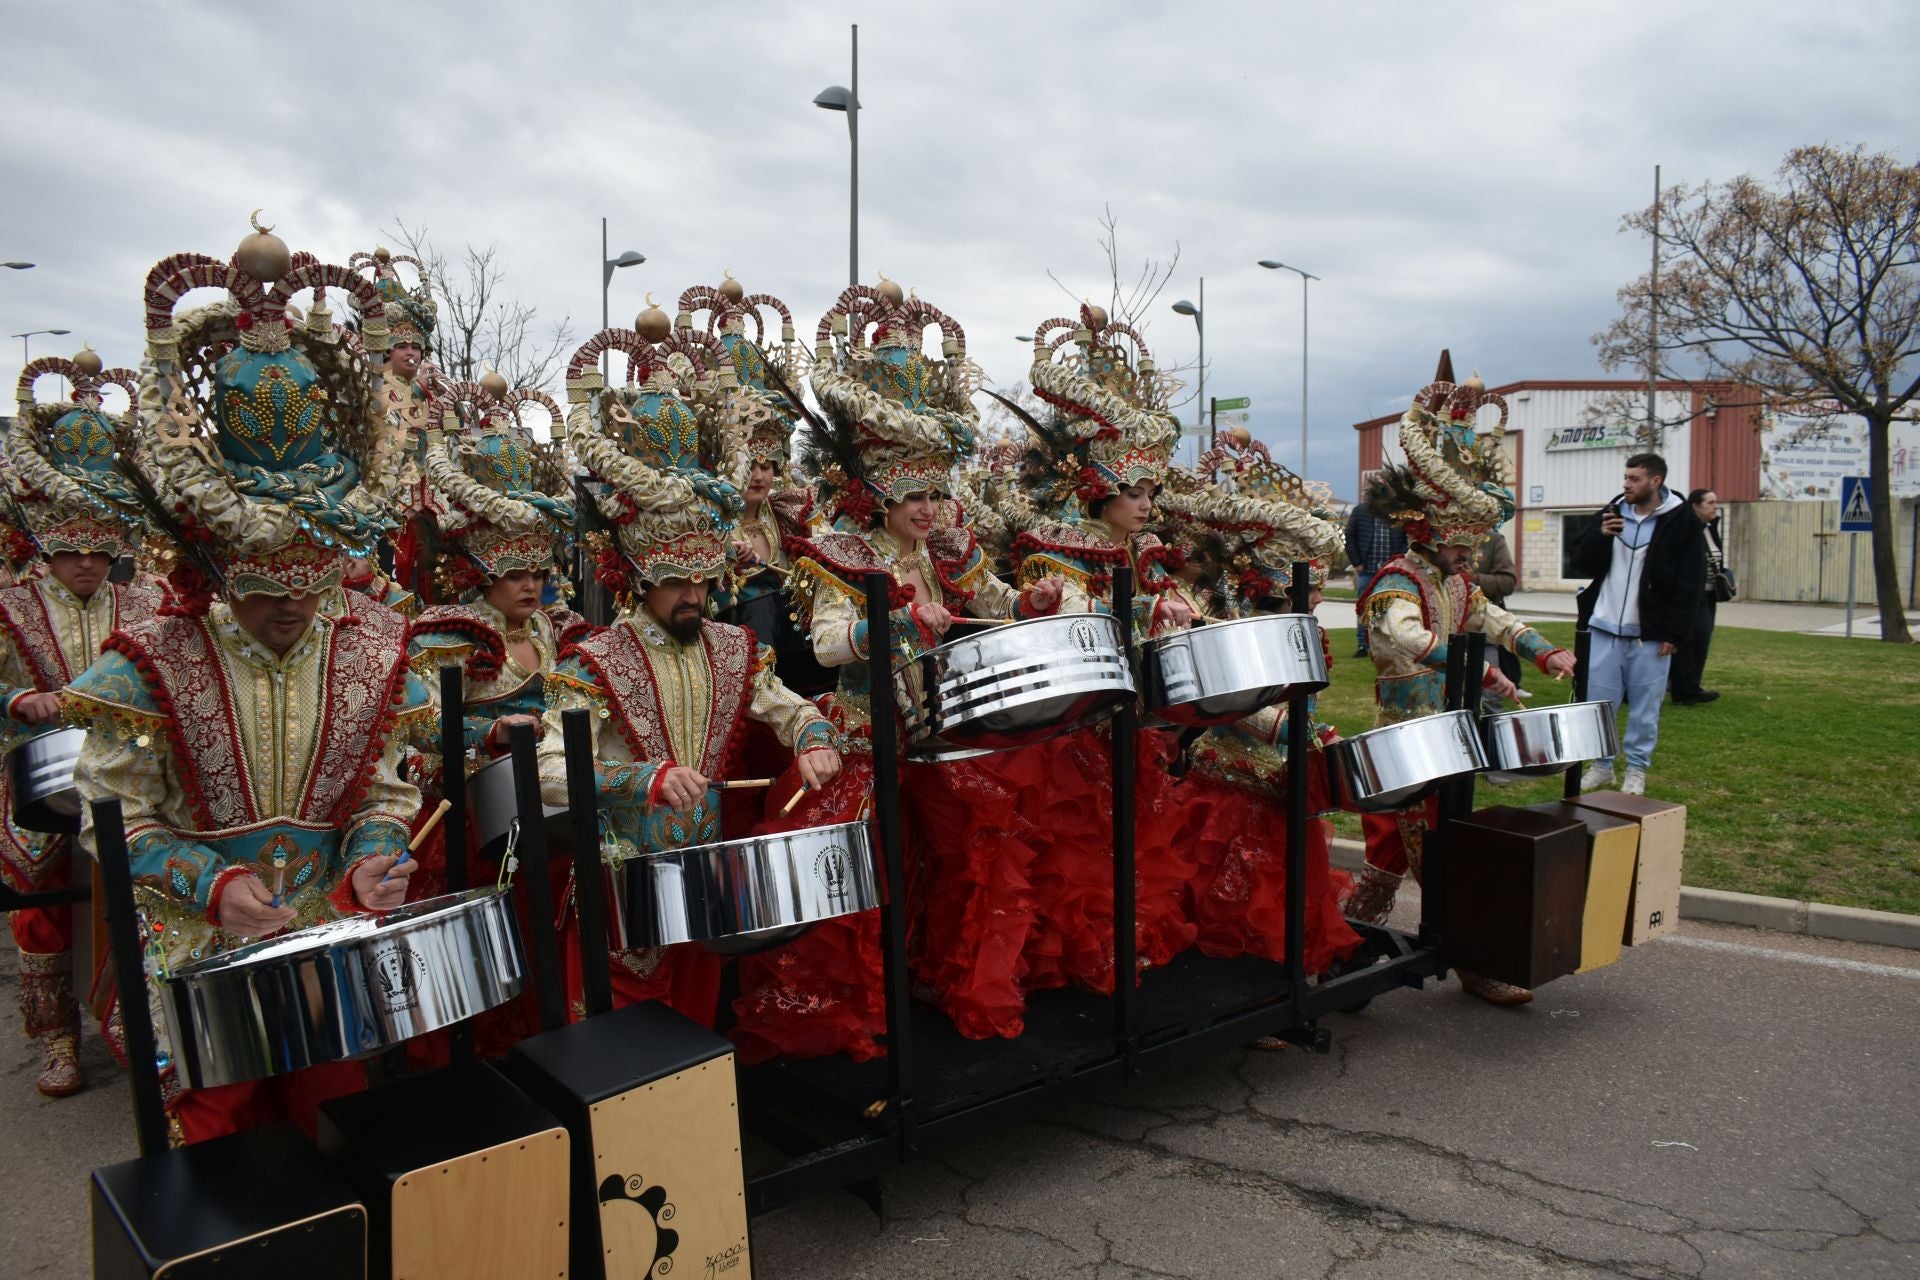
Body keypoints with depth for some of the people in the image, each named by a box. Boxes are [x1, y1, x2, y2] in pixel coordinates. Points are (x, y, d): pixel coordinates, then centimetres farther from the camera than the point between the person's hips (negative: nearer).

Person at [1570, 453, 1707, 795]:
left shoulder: (1683, 523, -4)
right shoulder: (1612, 513, 7)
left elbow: (1691, 585, -6)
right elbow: (1580, 564, 6)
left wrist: (1674, 634, -10)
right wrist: (1600, 535, -13)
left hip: (1650, 635, -3)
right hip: (1604, 629, 3)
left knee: (1645, 706, 5)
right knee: (1597, 701, 6)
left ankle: (1637, 770, 18)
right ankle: (1601, 765, 20)